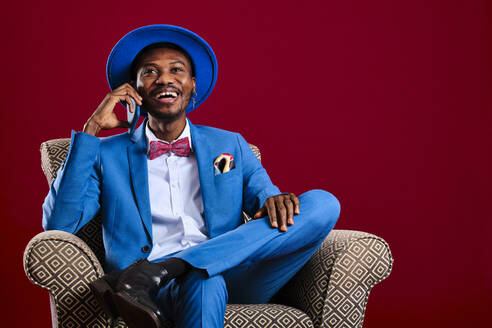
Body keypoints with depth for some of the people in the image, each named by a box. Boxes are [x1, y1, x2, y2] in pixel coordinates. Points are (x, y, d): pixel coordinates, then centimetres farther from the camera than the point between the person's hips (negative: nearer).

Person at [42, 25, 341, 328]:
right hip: (158, 292, -6)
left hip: (232, 281, 6)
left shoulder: (232, 146, 22)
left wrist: (274, 201, -11)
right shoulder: (107, 155, 15)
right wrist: (91, 129, 1)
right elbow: (59, 225, 2)